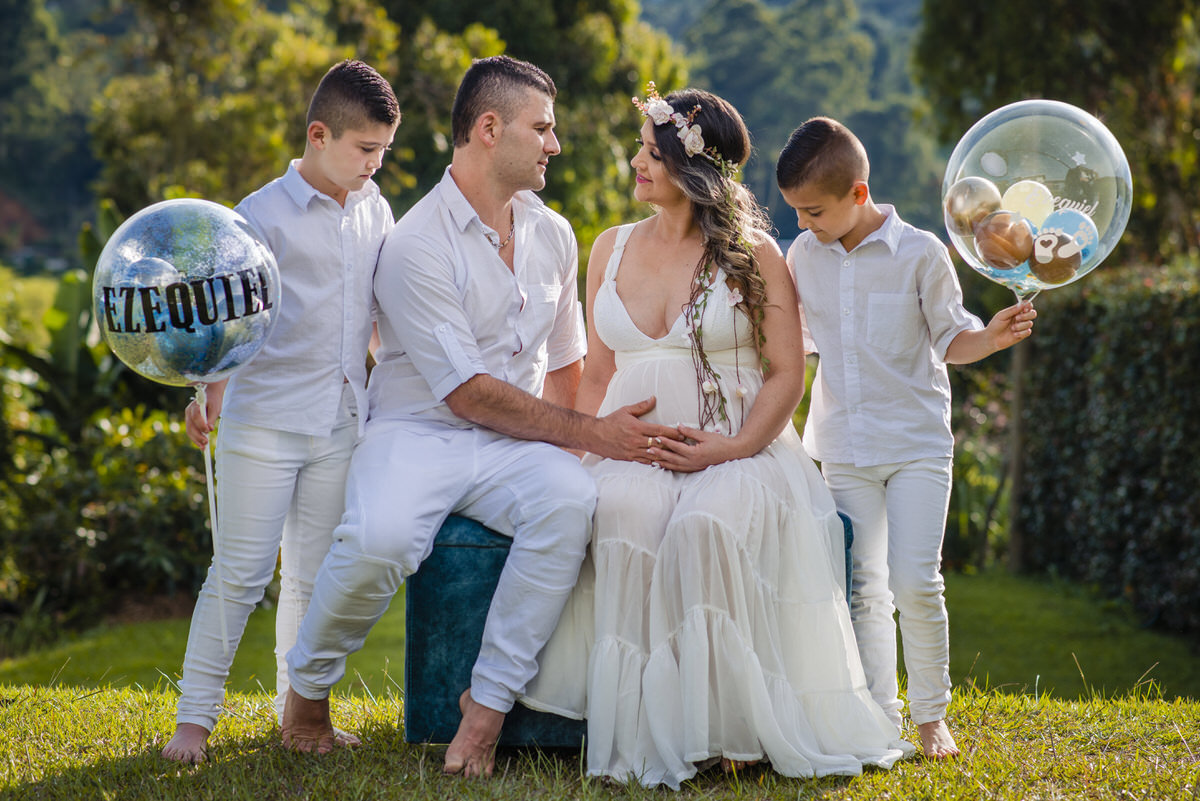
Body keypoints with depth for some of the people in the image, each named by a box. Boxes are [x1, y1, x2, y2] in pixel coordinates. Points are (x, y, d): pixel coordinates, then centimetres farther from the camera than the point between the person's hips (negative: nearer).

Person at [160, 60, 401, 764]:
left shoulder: (373, 210, 9)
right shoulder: (264, 215, -10)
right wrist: (206, 393, -22)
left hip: (339, 425, 5)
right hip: (264, 421, -5)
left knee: (313, 576, 11)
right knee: (242, 572, -5)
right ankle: (196, 716, 4)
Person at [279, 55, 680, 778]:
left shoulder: (553, 235, 11)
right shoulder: (417, 244, -12)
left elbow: (565, 362, 21)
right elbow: (468, 393, -15)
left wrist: (562, 451, 3)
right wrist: (588, 433, -16)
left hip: (516, 445, 5)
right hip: (419, 432, -5)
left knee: (571, 501, -32)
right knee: (380, 540, -36)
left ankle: (489, 702, -23)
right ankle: (310, 685, -4)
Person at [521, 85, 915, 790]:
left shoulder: (753, 254, 3)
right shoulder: (613, 249, 17)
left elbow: (787, 375, -1)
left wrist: (727, 451, -16)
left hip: (740, 450, -3)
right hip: (634, 451, 3)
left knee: (706, 525, -38)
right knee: (627, 514, -34)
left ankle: (725, 727, -28)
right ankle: (646, 729, -32)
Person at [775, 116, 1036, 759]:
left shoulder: (920, 254, -8)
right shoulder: (803, 256, 3)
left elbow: (950, 341, -1)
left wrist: (992, 336, -18)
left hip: (917, 445, -4)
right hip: (844, 451, 4)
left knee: (916, 583, -11)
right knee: (862, 588, 6)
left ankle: (931, 714, 5)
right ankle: (878, 715, 15)